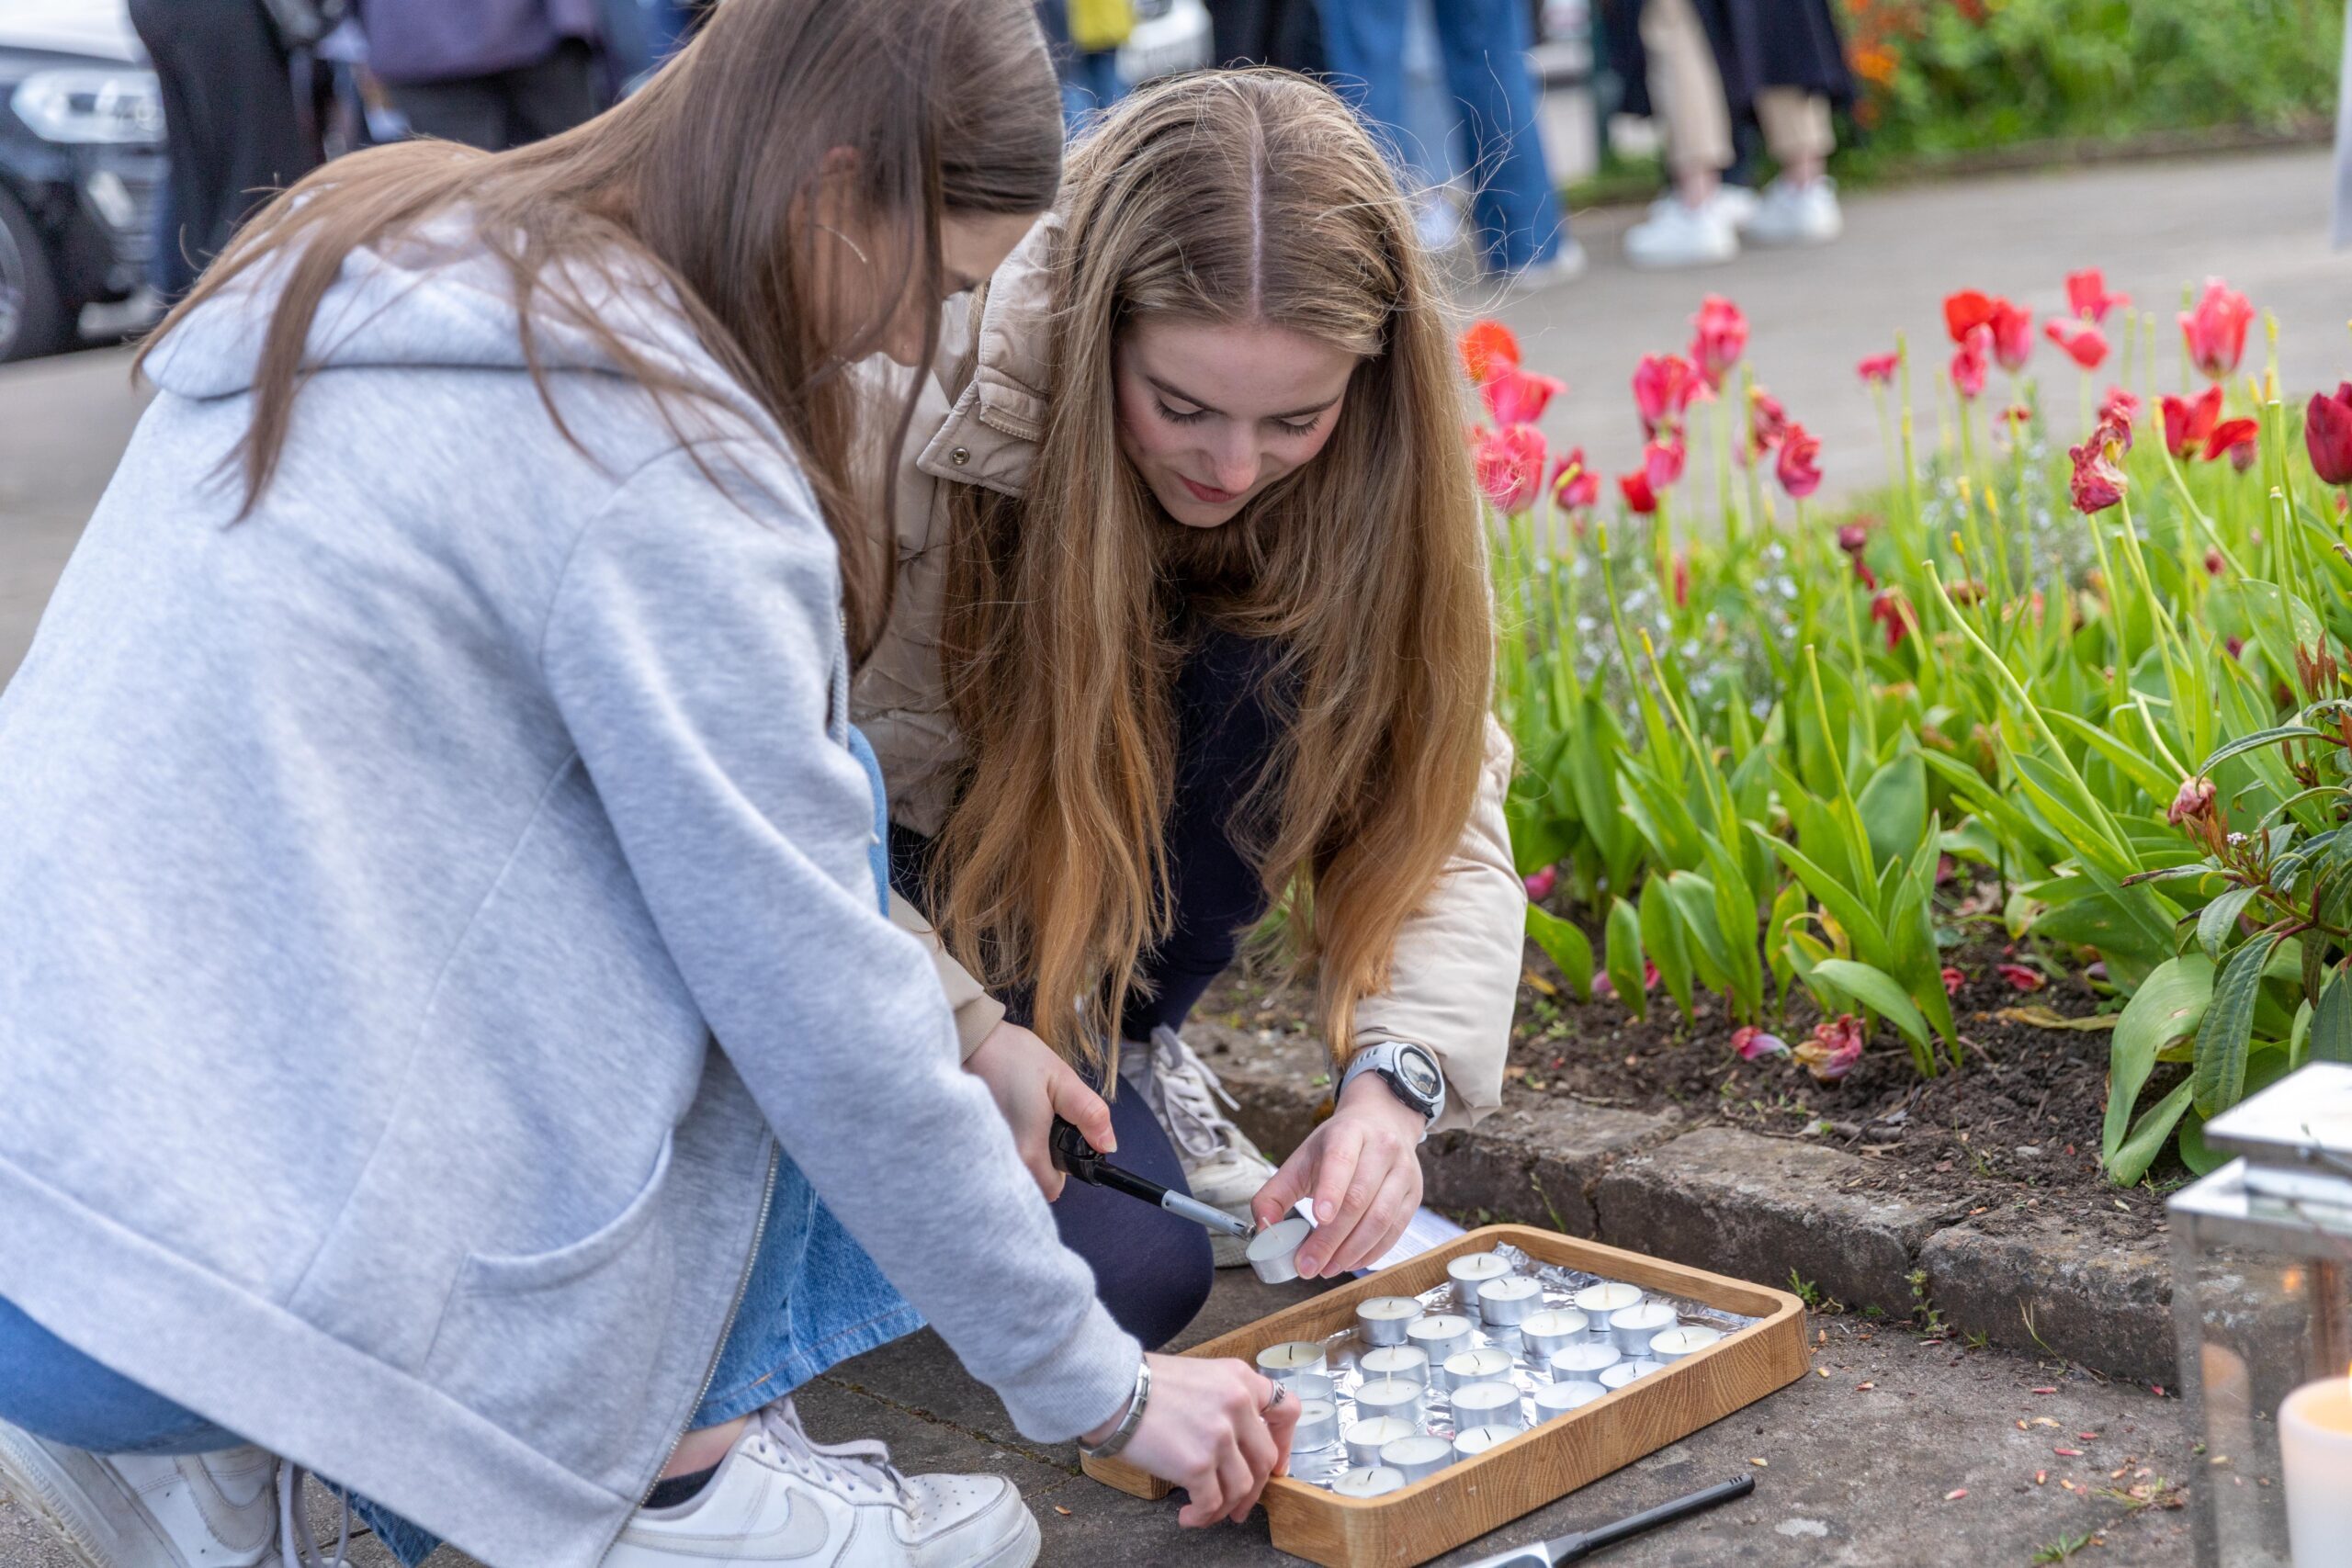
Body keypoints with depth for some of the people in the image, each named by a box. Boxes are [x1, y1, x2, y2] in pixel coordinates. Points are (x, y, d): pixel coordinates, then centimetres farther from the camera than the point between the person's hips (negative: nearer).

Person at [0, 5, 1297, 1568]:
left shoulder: (401, 245, 11)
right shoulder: (665, 458, -15)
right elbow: (825, 1013, -13)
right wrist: (1099, 1385, 0)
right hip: (184, 1255, -8)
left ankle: (213, 1439, 15)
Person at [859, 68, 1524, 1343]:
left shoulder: (1360, 474, -19)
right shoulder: (923, 406, -32)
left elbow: (1440, 803, -17)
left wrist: (1393, 1080, -33)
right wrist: (963, 1029, -32)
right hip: (874, 877, -4)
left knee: (1293, 661, -27)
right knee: (1126, 1270, -23)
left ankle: (1122, 1042, -3)